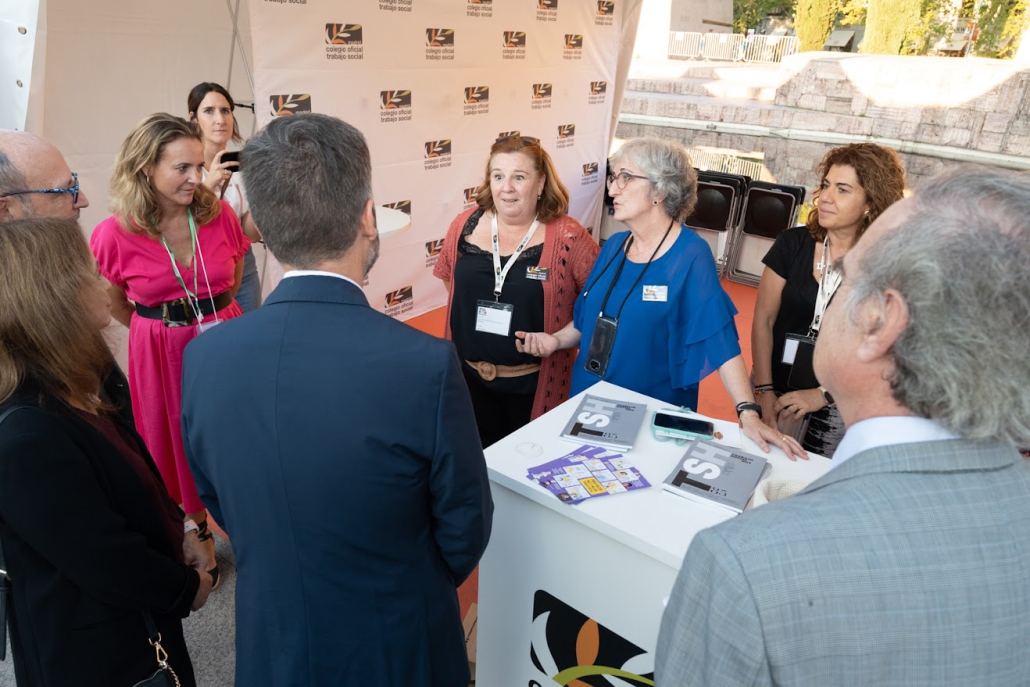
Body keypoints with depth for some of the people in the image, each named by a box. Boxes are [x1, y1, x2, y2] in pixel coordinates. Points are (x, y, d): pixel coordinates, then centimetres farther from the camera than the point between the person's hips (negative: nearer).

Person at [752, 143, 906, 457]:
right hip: (778, 391, 2)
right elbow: (763, 320, -4)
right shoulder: (792, 244, -6)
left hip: (839, 408, -1)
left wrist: (824, 395, -16)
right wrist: (764, 392, -9)